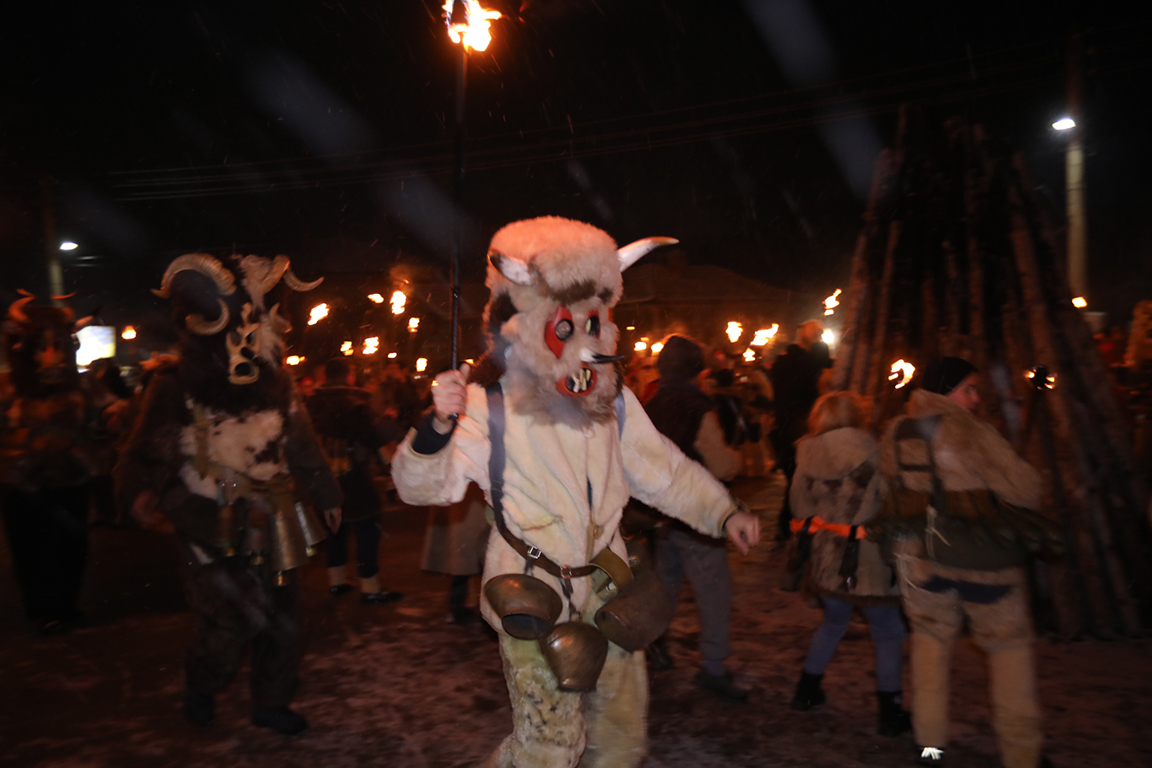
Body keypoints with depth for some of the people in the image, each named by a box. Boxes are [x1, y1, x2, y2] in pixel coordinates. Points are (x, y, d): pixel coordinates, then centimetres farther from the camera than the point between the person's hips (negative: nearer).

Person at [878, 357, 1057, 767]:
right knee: (1009, 644, 13)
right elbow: (1025, 490, -12)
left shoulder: (895, 434, 1)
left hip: (919, 552, 4)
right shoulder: (972, 432, -15)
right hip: (981, 556, -4)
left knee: (931, 638, 19)